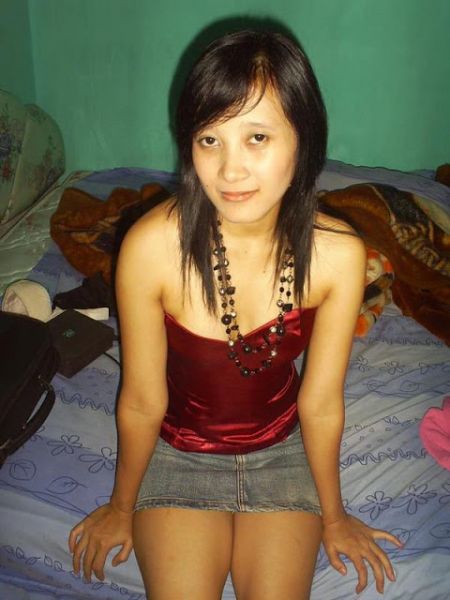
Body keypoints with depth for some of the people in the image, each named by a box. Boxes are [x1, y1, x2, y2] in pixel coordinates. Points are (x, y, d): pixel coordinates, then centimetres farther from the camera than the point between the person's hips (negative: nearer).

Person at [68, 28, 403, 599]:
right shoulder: (152, 246, -29)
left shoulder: (337, 253, -24)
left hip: (282, 449, 2)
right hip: (180, 452, -1)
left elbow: (320, 404, -10)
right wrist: (121, 506, 2)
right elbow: (142, 403, -14)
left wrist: (333, 516, 5)